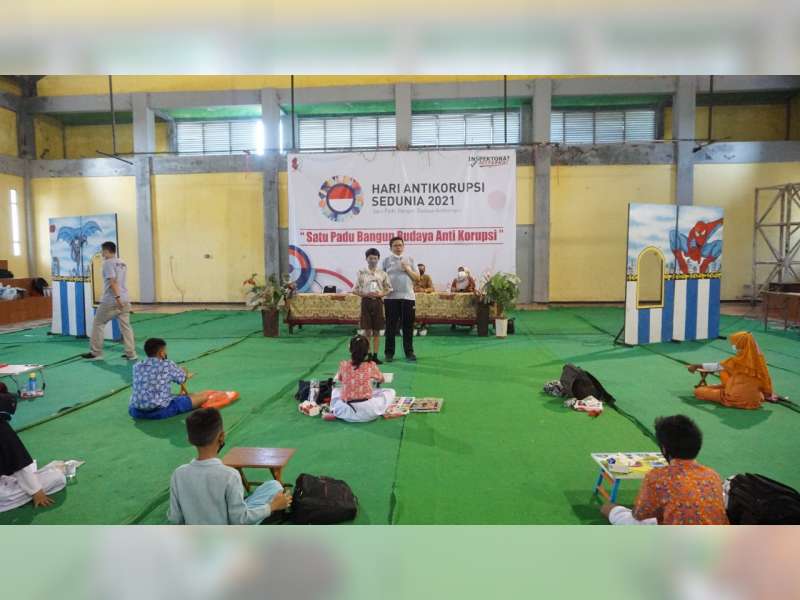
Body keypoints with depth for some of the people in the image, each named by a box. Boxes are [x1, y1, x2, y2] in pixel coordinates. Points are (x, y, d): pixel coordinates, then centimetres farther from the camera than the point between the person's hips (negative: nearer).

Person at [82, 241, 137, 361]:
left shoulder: (108, 262, -8)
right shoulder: (122, 264, 16)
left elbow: (113, 281, -18)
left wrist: (117, 297, -25)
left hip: (110, 301, -7)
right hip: (125, 300, 7)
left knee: (97, 324, 8)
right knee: (125, 326, 7)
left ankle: (96, 353, 12)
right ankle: (131, 353, 4)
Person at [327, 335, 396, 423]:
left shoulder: (343, 365, 0)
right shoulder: (371, 366, -4)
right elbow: (381, 380, 17)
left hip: (346, 410, 3)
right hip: (366, 411, -3)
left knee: (335, 390, 34)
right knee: (391, 392, 16)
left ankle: (335, 413, 9)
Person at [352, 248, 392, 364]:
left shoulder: (382, 273, 3)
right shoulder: (361, 273, 0)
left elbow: (389, 288, 7)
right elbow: (355, 290, 2)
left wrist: (380, 294, -12)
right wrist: (366, 294, -13)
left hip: (378, 302, 2)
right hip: (366, 302, -1)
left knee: (377, 331, 5)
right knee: (367, 330, 1)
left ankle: (375, 355, 12)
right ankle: (368, 355, 9)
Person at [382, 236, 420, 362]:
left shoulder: (410, 260, 11)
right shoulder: (386, 260, 5)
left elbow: (417, 278, 10)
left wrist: (408, 269, -6)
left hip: (408, 297, 2)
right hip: (391, 297, -2)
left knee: (408, 326, 5)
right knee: (391, 327, 3)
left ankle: (409, 352, 14)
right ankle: (389, 353, 11)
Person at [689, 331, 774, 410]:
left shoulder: (736, 361, -14)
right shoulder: (759, 360, -4)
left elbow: (715, 366, -3)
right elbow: (765, 380, 5)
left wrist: (696, 366, 9)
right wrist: (768, 396, 21)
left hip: (736, 399, -6)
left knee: (698, 391, -1)